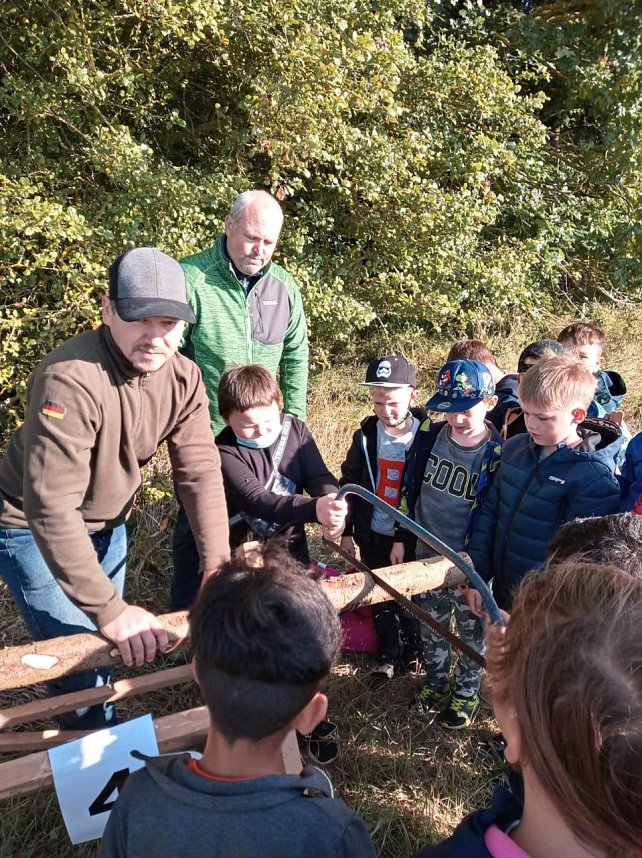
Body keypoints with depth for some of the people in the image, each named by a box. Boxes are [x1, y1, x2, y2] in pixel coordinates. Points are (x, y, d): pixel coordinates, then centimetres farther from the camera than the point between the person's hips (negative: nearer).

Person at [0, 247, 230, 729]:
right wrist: (110, 609, -40)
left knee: (111, 646, 15)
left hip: (108, 525, 6)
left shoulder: (184, 377, -13)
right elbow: (50, 506, -38)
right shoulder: (71, 379, -34)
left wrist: (218, 565, -25)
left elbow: (201, 473, -16)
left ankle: (94, 734, 42)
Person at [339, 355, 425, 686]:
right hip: (373, 535, 3)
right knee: (379, 597, 16)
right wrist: (346, 531, 4)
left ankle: (412, 651, 38)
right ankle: (388, 655, 36)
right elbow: (348, 482, 3)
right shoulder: (366, 435, -6)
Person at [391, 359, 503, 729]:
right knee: (431, 625, 21)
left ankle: (466, 692, 39)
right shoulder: (429, 434, -8)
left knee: (472, 630, 17)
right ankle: (437, 681, 45)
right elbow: (410, 488, 3)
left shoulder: (499, 452, -20)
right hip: (427, 553, 4)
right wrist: (402, 538, 6)